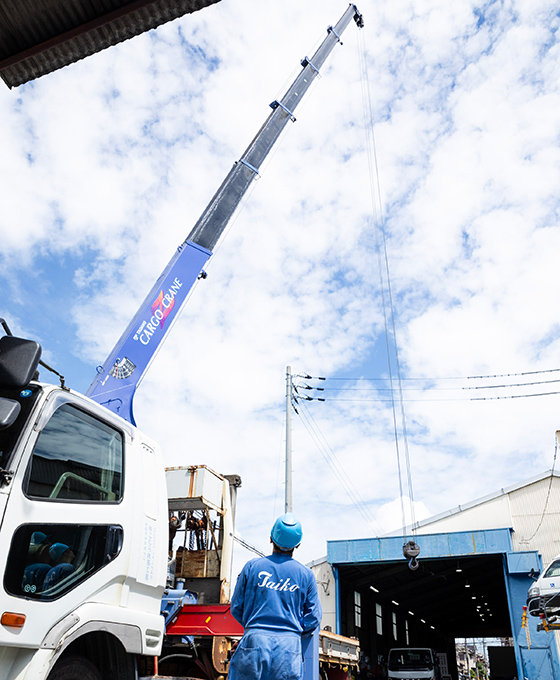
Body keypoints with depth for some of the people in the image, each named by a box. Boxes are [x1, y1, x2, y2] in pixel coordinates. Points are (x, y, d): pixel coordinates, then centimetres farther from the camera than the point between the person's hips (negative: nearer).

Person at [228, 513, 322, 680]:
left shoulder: (252, 566, 2)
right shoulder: (306, 574, 3)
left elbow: (236, 607, 6)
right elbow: (314, 617, 4)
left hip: (255, 641, 0)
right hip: (290, 647, 1)